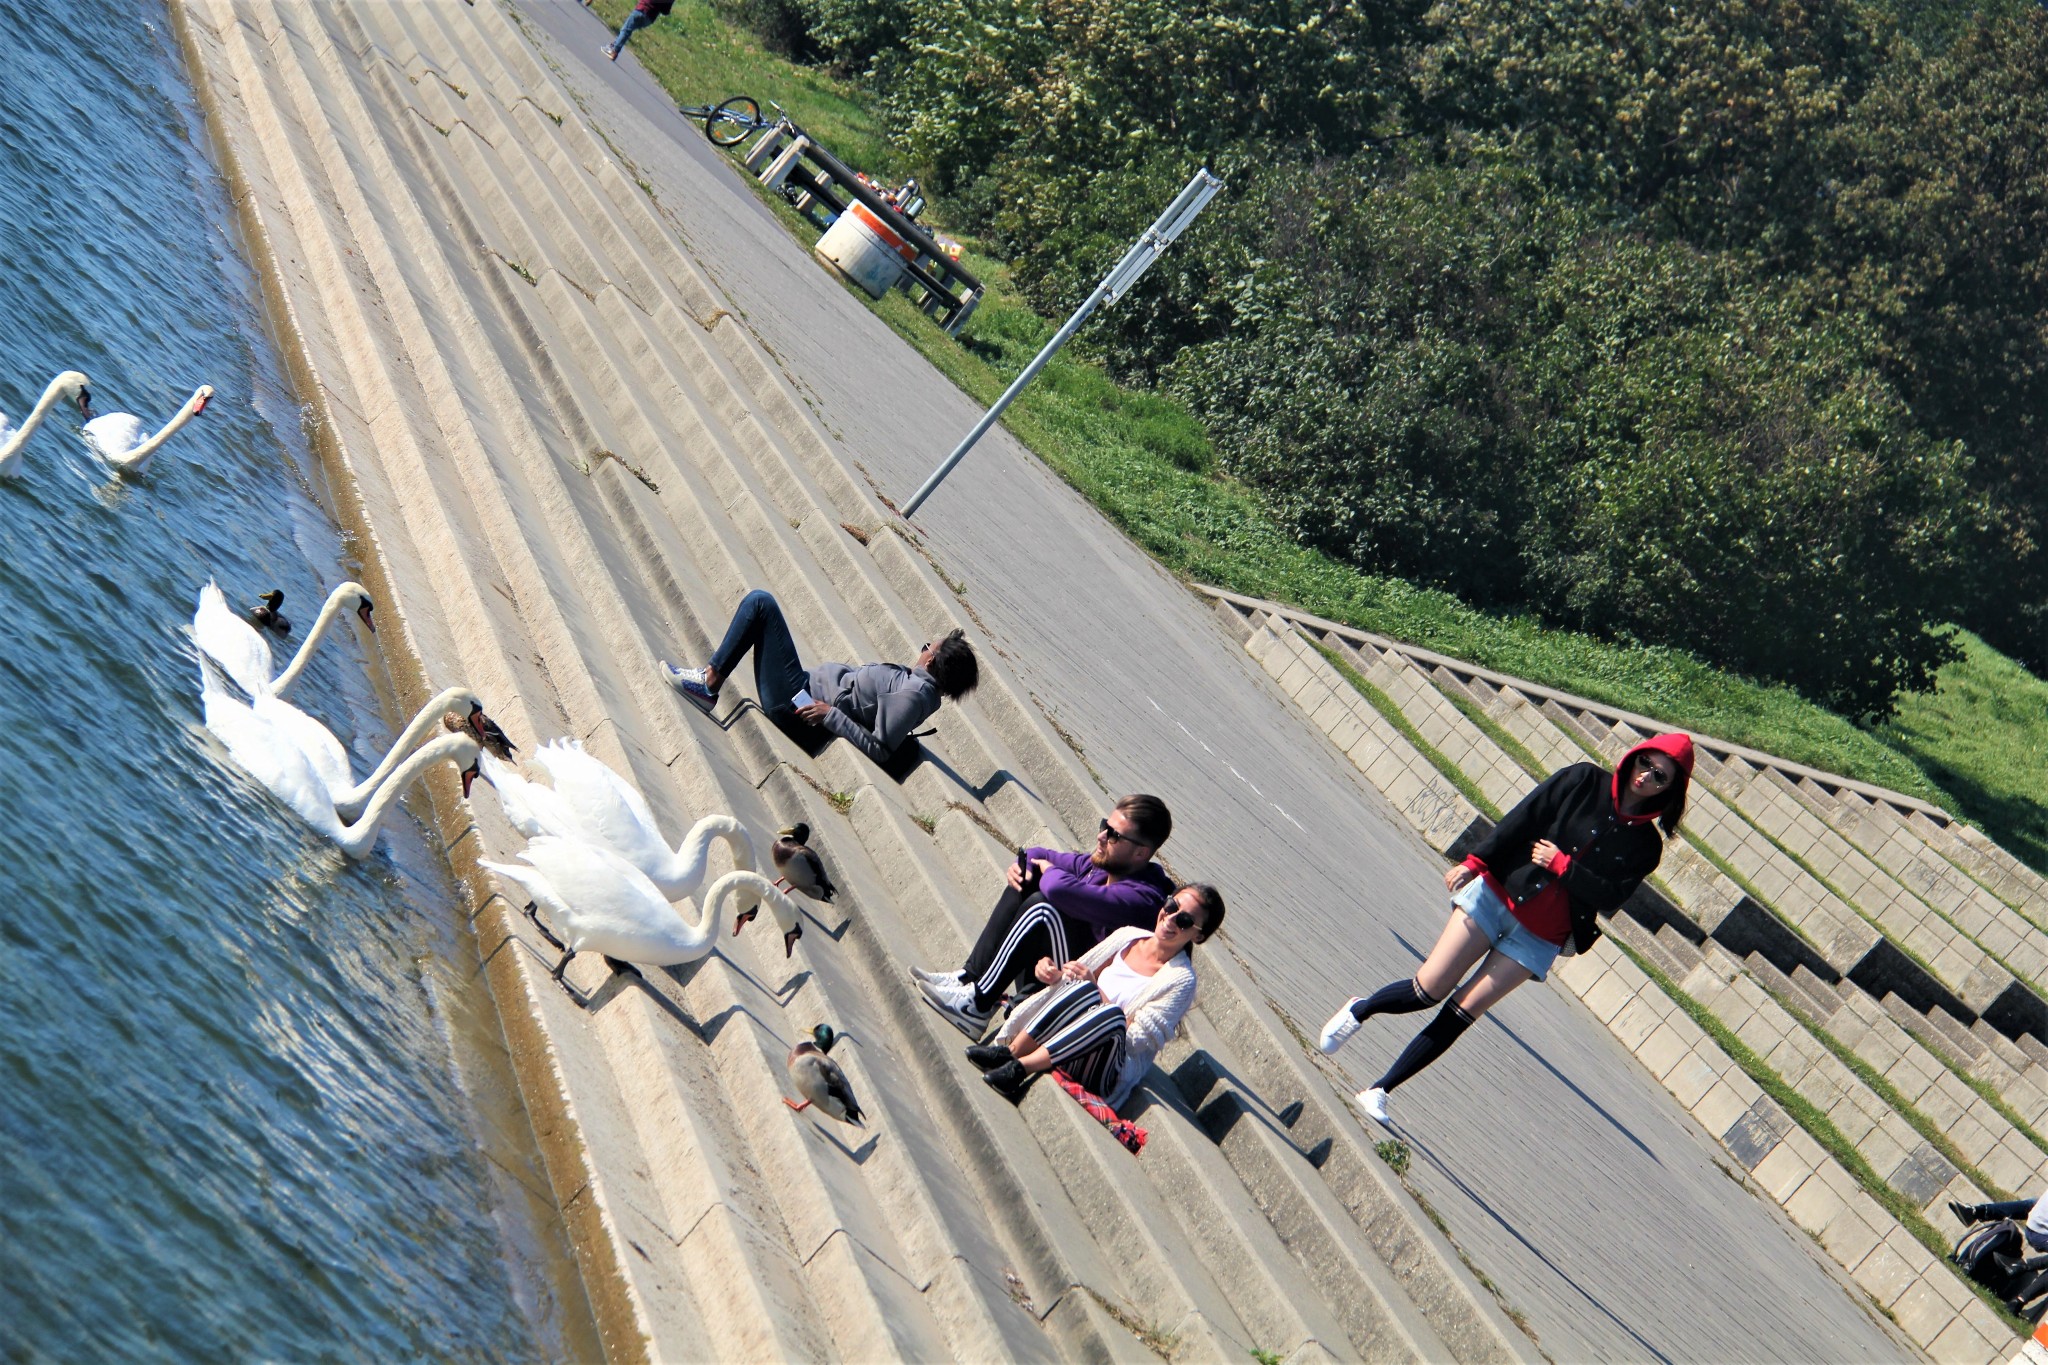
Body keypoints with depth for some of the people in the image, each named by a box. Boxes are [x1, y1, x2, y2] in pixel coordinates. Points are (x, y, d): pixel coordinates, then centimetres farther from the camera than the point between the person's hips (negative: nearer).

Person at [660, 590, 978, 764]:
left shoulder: (913, 696, -23)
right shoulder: (916, 680, 4)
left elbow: (880, 751, -28)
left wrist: (830, 715, -26)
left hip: (794, 703, -9)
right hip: (810, 684, 9)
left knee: (760, 602, -10)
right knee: (759, 601, 14)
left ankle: (710, 681, 0)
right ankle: (710, 679, 16)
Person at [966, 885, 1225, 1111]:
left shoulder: (1181, 980, -6)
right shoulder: (1129, 935, 9)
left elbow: (1137, 1040, -13)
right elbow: (1076, 973, 16)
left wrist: (1096, 990, -16)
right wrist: (1051, 970, -7)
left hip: (1111, 1066, -4)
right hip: (1061, 1035, 4)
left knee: (1112, 1015, -37)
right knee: (1081, 989, -28)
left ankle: (1020, 1067, -33)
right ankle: (1010, 1051, -25)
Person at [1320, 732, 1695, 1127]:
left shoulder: (1645, 844, 4)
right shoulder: (1584, 780, 2)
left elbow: (1610, 895, -6)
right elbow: (1521, 819, -2)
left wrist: (1560, 864, -14)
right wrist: (1475, 862, -9)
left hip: (1538, 939, 1)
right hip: (1497, 896, -1)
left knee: (1458, 1015, -4)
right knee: (1428, 991, -7)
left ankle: (1379, 1091, 5)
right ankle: (1359, 1010, 22)